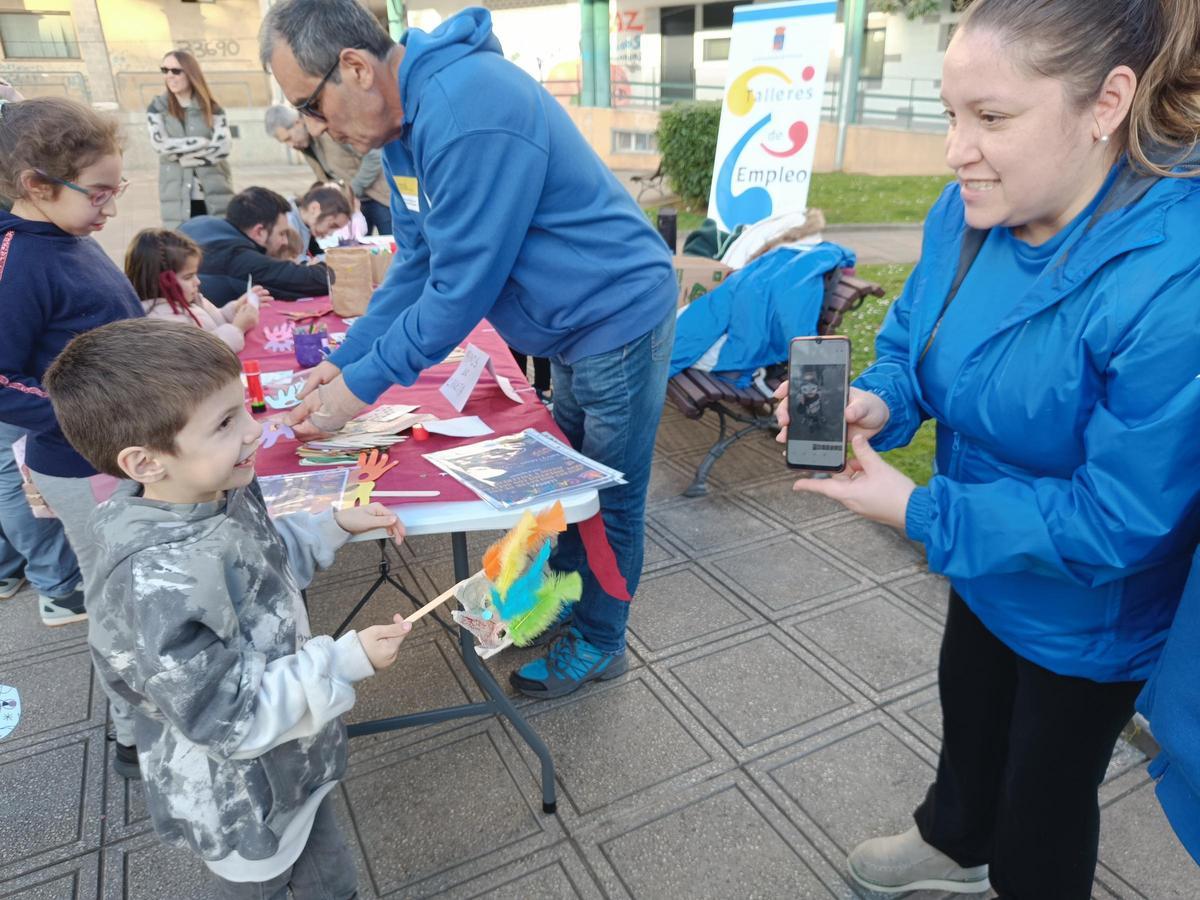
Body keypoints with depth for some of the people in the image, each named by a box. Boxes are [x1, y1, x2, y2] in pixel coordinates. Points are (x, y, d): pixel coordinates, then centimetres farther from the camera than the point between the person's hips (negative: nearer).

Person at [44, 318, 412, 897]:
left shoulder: (224, 494, -12)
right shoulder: (157, 588, -37)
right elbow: (229, 718, -30)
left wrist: (335, 526, -1)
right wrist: (347, 660, -30)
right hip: (241, 808, -7)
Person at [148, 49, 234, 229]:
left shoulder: (212, 108, 6)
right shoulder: (157, 108, 8)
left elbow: (223, 145, -8)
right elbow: (160, 144, -7)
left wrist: (180, 155, -8)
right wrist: (202, 143, -7)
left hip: (215, 197, 0)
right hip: (177, 200, 0)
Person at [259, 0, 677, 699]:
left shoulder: (466, 113, -28)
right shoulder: (406, 118, 4)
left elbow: (461, 286, -27)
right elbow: (416, 265, 9)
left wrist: (363, 384, -18)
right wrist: (345, 358, 4)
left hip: (620, 319, -9)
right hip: (577, 326, 9)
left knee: (610, 499, 7)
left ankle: (598, 645, 27)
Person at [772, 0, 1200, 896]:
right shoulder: (972, 209, -14)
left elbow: (1116, 520, -32)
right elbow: (911, 335, -2)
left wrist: (916, 510, -32)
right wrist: (874, 403, -24)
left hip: (1087, 612, -7)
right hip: (985, 562, 7)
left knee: (1044, 799, 17)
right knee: (968, 707, 31)